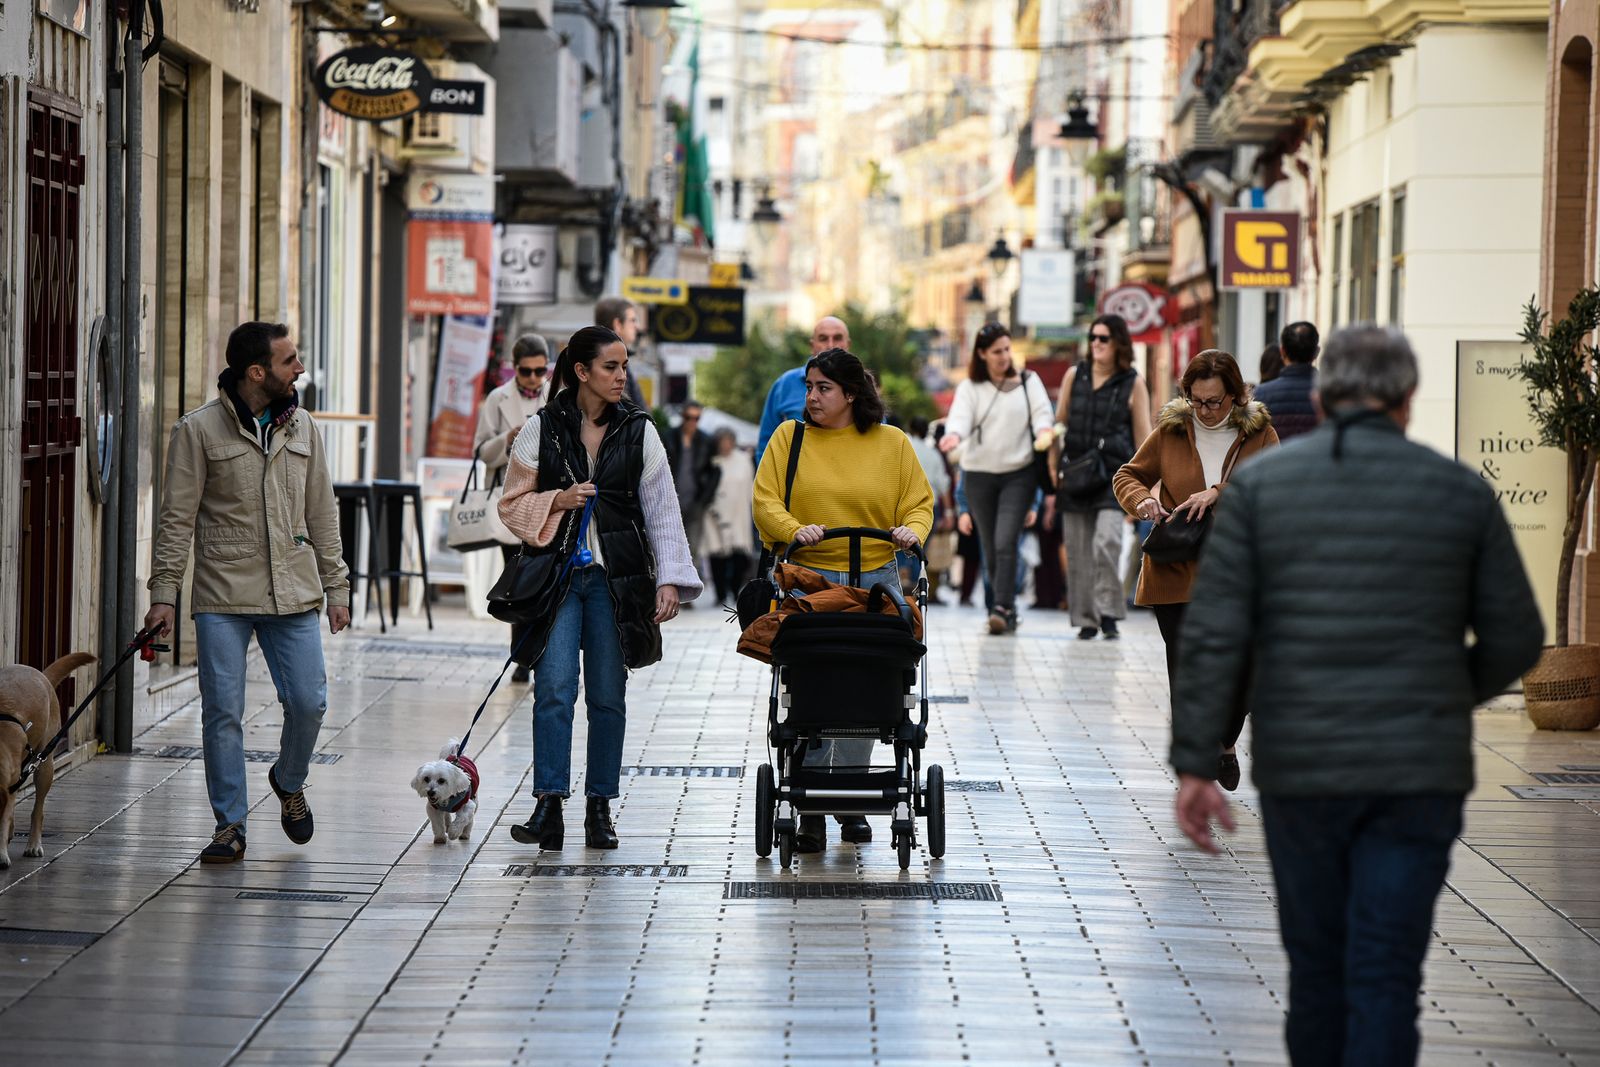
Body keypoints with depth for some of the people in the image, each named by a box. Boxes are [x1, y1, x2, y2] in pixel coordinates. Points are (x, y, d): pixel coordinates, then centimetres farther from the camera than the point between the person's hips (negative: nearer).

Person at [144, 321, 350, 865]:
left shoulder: (301, 427, 10)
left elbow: (321, 513, 15)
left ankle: (289, 782, 27)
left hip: (293, 593, 3)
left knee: (308, 702, -2)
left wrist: (336, 586, 12)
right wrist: (164, 594, -8)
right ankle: (230, 825, 7)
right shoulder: (198, 430, -3)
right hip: (222, 596, -3)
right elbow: (176, 519, -3)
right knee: (223, 712, -3)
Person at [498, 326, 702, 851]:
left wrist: (670, 580, -5)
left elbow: (662, 511, 3)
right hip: (557, 574, -1)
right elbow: (512, 504, 7)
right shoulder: (542, 428, 2)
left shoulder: (639, 431, 5)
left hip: (615, 577, 1)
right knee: (555, 687, -13)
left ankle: (600, 808, 12)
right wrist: (556, 501, -12)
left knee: (608, 694, 4)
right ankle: (549, 806, -13)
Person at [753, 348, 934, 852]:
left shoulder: (892, 443, 9)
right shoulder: (790, 438, 7)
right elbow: (766, 499, 1)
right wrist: (794, 529, -18)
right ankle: (810, 811, -2)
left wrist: (912, 528, -11)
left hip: (875, 582, 1)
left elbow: (919, 501, 10)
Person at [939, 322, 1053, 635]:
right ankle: (1008, 613, 15)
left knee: (1005, 543, -17)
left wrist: (1044, 431, -27)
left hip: (1019, 473, -2)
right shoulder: (970, 387, 6)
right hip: (980, 474, 2)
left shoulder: (1028, 382, 7)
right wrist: (953, 436, -33)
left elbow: (1042, 414, -2)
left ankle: (1002, 609, -22)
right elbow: (960, 416, -10)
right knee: (990, 549, 5)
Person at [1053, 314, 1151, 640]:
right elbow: (1059, 422, 17)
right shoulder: (1075, 375, 10)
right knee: (1078, 549, 3)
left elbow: (1143, 434, 6)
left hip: (1113, 474, -3)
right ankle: (1086, 619, 12)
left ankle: (1108, 612, -9)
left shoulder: (1133, 383, 3)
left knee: (1106, 541, -20)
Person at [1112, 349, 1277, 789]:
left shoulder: (1259, 434, 2)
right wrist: (1142, 501, -9)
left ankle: (1225, 746, 32)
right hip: (1177, 575, 0)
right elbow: (1128, 476, 14)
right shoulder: (1169, 431, 4)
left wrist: (1221, 493, -26)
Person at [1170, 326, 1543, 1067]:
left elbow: (1214, 635, -6)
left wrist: (1195, 763, -2)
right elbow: (1515, 639, 4)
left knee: (1317, 972, 15)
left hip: (1298, 771, 1)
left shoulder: (1260, 485, 0)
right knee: (1385, 980, -2)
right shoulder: (1462, 492, 1)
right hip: (1419, 772, -1)